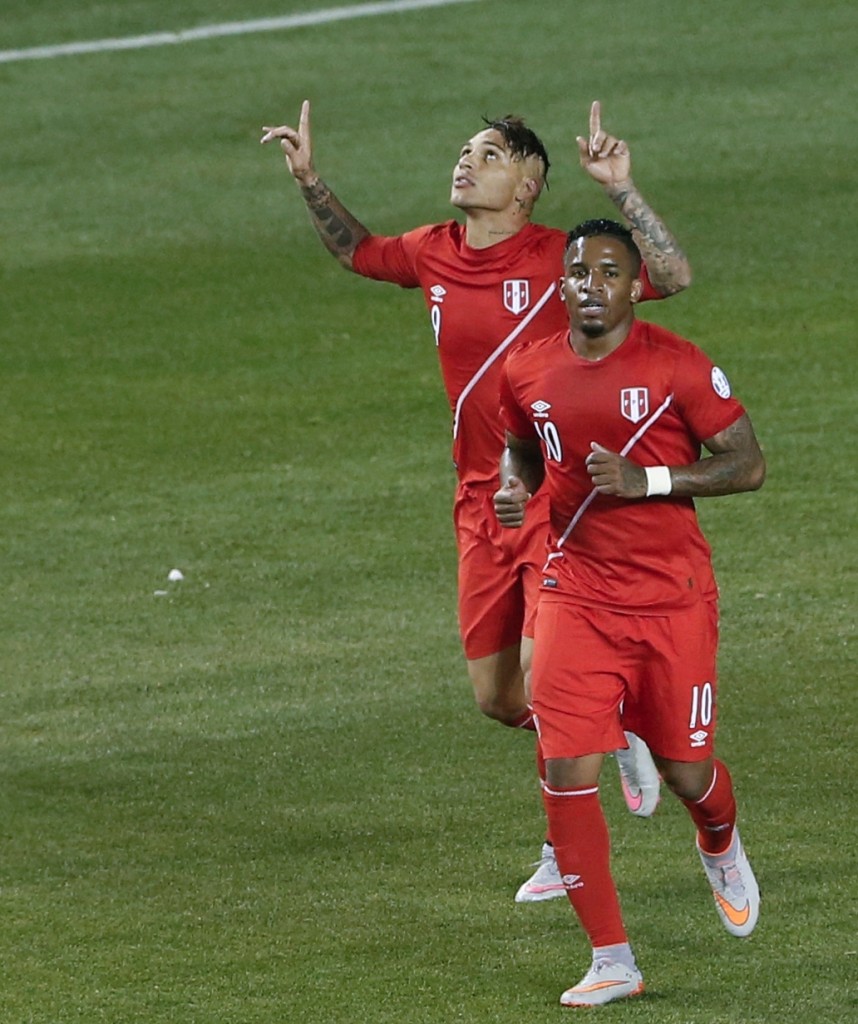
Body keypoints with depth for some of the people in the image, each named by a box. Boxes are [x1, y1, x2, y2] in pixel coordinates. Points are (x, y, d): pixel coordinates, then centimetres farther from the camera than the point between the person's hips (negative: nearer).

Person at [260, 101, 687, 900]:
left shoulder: (559, 258, -11)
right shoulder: (434, 256, 5)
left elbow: (670, 277, -20)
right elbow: (356, 251, 26)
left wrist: (620, 190, -26)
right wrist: (309, 181, 16)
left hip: (556, 497, -6)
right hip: (481, 504, 6)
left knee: (543, 674, -13)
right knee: (496, 697, 9)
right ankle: (613, 733, 37)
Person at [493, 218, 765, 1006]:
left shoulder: (678, 367, -10)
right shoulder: (529, 374, 2)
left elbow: (749, 466, -9)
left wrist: (644, 479, -20)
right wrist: (515, 490, -1)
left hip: (674, 600, -2)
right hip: (577, 599, 2)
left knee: (686, 769, 6)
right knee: (567, 772, -11)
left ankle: (721, 848, 46)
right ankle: (612, 961, -2)